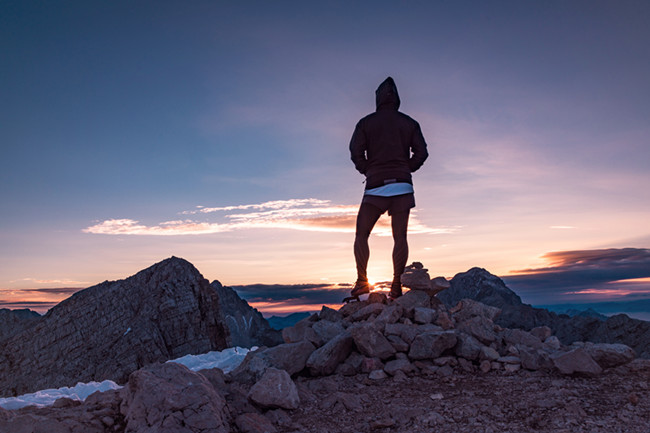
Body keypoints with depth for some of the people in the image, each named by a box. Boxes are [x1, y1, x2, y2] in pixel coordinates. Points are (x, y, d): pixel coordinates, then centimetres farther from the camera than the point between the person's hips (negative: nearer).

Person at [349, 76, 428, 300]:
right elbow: (421, 152, 5)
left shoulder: (366, 122, 6)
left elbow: (356, 151, -3)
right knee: (400, 236, 3)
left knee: (361, 234, 7)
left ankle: (362, 281, -3)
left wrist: (367, 171, 11)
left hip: (376, 185, -2)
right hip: (403, 185, 2)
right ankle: (396, 285, -1)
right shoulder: (409, 123, 12)